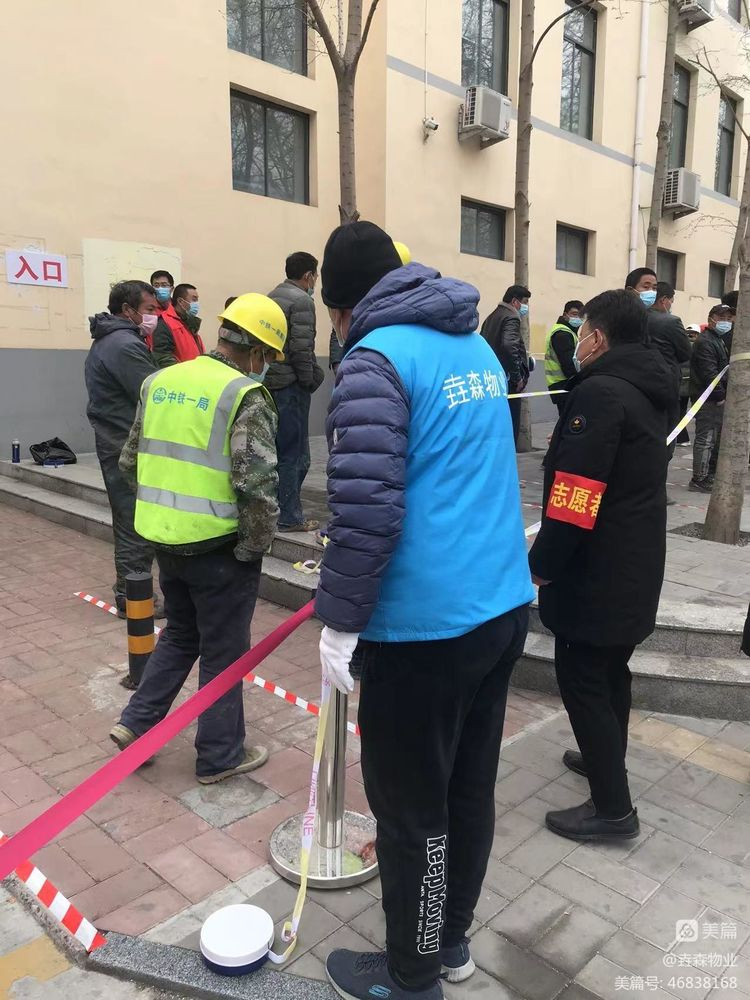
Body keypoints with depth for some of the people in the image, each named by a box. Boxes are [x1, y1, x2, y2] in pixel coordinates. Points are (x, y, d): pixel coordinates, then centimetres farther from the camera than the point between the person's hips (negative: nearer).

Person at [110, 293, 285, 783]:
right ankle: (220, 755, 24)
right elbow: (257, 482, -23)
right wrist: (257, 543, -10)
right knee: (224, 650, 10)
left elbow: (131, 460, 13)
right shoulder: (245, 394, -15)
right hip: (218, 546, -6)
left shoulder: (161, 381, 7)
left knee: (180, 633, 26)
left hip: (166, 538, 7)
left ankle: (136, 723, 28)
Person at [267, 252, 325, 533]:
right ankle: (289, 516, 3)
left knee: (275, 449, 16)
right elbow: (301, 348, -18)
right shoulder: (301, 300, -10)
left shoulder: (272, 296, 16)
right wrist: (310, 380, -7)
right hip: (290, 385, -9)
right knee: (295, 453, -2)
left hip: (269, 381, 9)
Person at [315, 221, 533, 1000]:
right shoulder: (476, 345, 13)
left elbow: (366, 509, -22)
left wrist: (338, 620, -10)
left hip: (425, 626, -8)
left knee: (411, 810, 10)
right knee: (469, 788, 21)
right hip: (502, 606, 9)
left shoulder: (375, 359, -13)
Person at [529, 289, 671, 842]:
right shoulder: (646, 392, 12)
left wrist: (542, 563, -17)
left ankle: (613, 807, 9)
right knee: (611, 669, 23)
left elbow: (575, 495, -25)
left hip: (596, 569, -10)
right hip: (636, 564, 10)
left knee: (582, 678, 0)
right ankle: (606, 757, 40)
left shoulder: (599, 392, -20)